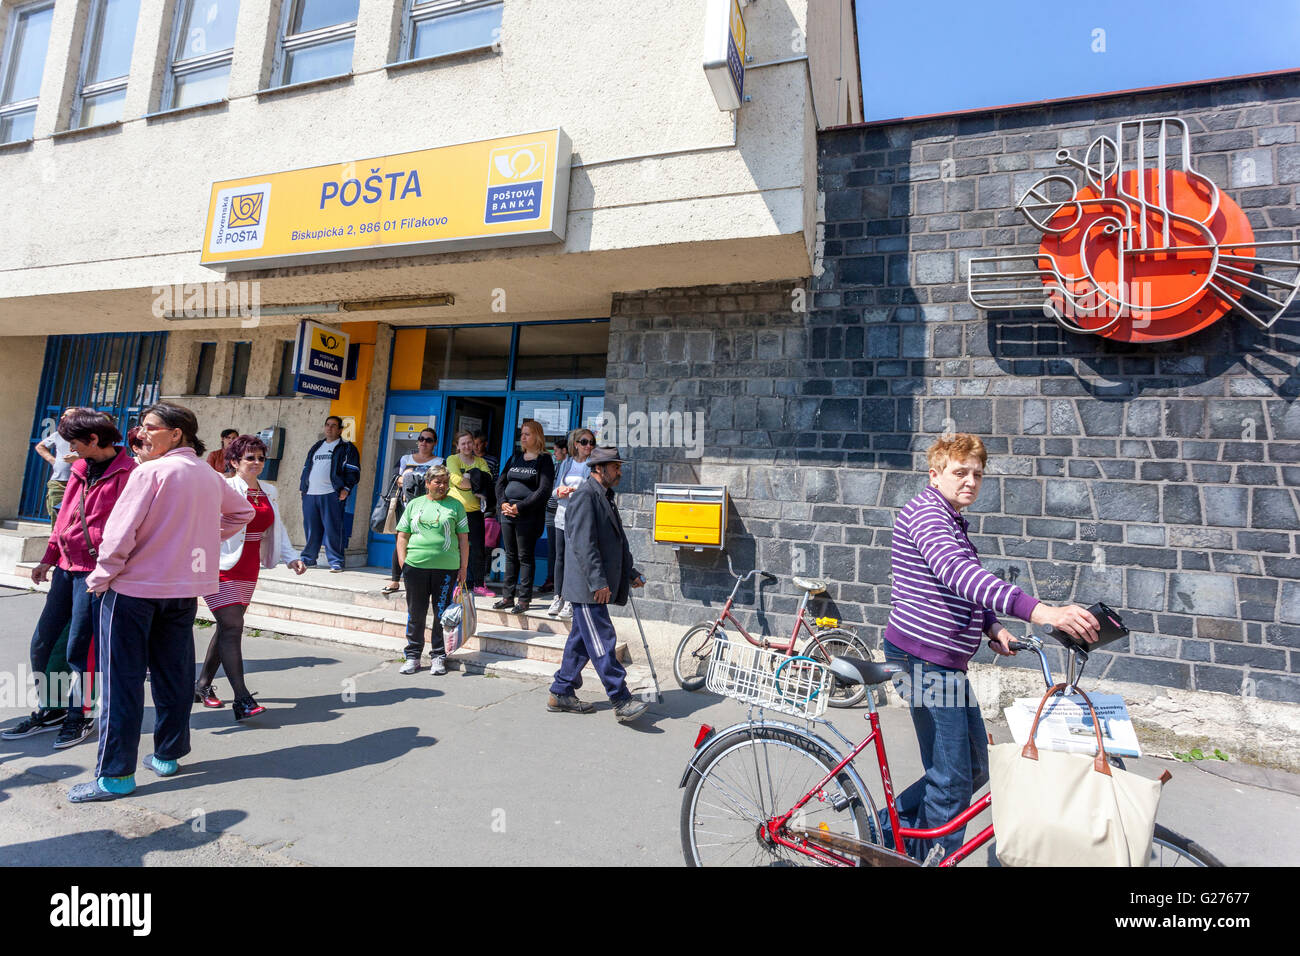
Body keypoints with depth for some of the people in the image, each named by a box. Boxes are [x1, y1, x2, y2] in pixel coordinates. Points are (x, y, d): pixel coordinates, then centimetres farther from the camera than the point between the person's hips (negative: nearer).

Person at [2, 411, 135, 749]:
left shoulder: (127, 473, -12)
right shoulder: (80, 467, 12)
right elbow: (65, 515, 19)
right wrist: (48, 559, 19)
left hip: (95, 570, -8)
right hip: (66, 566, 8)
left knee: (77, 648, -2)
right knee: (41, 644, 12)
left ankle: (79, 718, 15)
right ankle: (50, 711, 28)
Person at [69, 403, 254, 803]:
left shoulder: (150, 472, -14)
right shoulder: (210, 476, 5)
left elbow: (120, 532, -16)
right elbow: (241, 512, 21)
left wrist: (101, 578, -3)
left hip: (134, 588, -6)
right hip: (185, 588, 6)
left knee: (122, 680, 2)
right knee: (174, 675, 15)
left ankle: (115, 774, 8)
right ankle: (168, 755, 26)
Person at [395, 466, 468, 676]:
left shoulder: (455, 505, 7)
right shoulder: (415, 504, 12)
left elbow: (463, 539, 7)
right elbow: (402, 536, 13)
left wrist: (463, 568, 3)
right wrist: (403, 563, 2)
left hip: (446, 568, -1)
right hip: (416, 566, 1)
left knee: (442, 614, 4)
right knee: (415, 613, 8)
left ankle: (439, 656, 17)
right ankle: (413, 656, 21)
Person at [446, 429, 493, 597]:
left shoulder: (480, 461, 15)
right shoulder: (452, 459, 5)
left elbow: (488, 479, -3)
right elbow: (457, 481, -12)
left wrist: (467, 477, -12)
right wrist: (476, 488, -9)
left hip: (474, 509, 3)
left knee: (479, 548, 1)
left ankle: (479, 584, 11)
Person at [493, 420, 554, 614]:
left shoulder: (544, 460, -3)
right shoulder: (515, 457, 15)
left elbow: (543, 491, -12)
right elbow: (500, 481, 14)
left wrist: (520, 507, -15)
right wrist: (503, 502, -3)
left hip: (528, 516, -6)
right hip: (507, 513, 6)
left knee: (525, 557, 0)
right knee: (510, 555, 11)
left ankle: (524, 599, 7)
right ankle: (508, 596, 19)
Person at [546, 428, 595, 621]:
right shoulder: (565, 464, 14)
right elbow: (554, 492, 16)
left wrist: (573, 492, -18)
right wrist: (559, 491, -6)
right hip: (562, 517, 5)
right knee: (559, 557, 9)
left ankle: (570, 601, 3)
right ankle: (558, 597, 19)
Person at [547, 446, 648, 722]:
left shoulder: (606, 497, 18)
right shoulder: (585, 495, -13)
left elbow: (617, 540, 25)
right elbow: (583, 543, -21)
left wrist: (630, 572, 25)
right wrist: (597, 581, -24)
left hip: (598, 586, 10)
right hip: (588, 586, -10)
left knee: (581, 640, 15)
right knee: (601, 642, -6)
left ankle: (561, 694, 25)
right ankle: (621, 700, -2)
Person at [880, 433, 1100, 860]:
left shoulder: (951, 522, 19)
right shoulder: (925, 510, -14)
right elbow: (957, 571, -31)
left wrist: (991, 626, 6)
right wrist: (1040, 612, -41)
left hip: (945, 660, 10)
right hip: (923, 659, -10)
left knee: (975, 768, 19)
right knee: (952, 780, -1)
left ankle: (890, 829, 30)